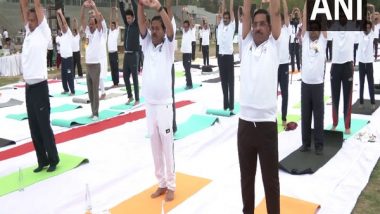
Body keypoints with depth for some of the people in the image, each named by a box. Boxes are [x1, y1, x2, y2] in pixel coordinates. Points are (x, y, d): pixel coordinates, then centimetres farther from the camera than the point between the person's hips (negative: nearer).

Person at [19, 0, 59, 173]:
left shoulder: (43, 32, -2)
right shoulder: (28, 32, 15)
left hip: (39, 87, -7)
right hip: (28, 87, 7)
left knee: (44, 126, 0)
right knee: (34, 127, 10)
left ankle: (53, 160, 13)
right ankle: (42, 160, 20)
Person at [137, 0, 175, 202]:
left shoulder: (168, 46, -1)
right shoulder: (147, 44, 9)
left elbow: (170, 28, -19)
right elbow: (141, 24, -3)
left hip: (164, 103, -4)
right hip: (149, 102, 5)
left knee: (167, 144, 1)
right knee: (155, 144, 10)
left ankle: (171, 185, 12)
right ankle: (161, 183, 22)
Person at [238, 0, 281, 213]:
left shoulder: (273, 46, 3)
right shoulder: (246, 45, 10)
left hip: (267, 124, -3)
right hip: (245, 123, 3)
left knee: (271, 179, 9)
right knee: (246, 176, 18)